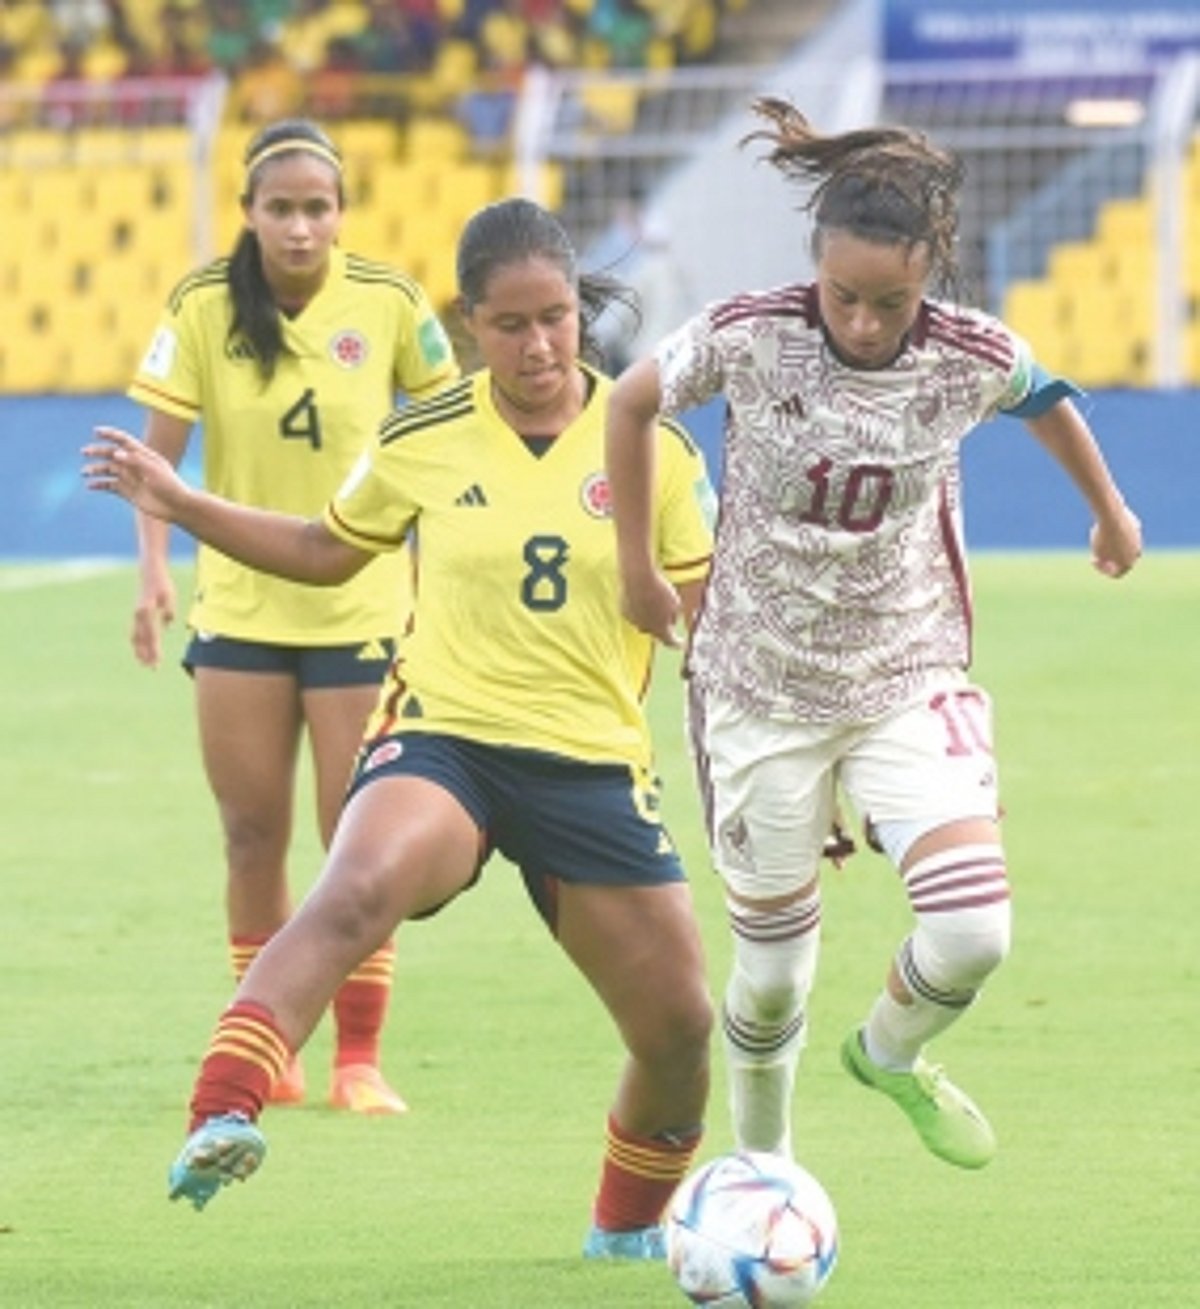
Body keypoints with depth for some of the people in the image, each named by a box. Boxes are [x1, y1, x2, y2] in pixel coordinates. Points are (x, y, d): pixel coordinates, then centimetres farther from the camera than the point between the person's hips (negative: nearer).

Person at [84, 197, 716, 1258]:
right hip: (442, 736, -2)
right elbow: (326, 550, 19)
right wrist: (181, 506, 12)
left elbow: (710, 613, 5)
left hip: (593, 764, 2)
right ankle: (223, 1118, -49)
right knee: (361, 886, -35)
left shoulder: (652, 444, 0)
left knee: (679, 1027, 2)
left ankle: (632, 1223, 32)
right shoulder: (423, 443, 3)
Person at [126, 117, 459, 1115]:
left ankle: (360, 1061, 5)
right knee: (252, 837, 6)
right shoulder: (203, 308, -8)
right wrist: (154, 571, -18)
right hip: (238, 610, 1)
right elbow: (157, 452, -6)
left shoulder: (388, 303, -9)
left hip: (363, 610, -1)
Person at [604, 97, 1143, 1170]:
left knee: (974, 933, -17)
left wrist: (1110, 511, 26)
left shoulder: (972, 358, -14)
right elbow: (631, 400, 1)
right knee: (774, 968, 7)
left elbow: (1046, 398, 11)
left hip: (910, 683, 1)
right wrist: (637, 567, 7)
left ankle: (891, 1053, 17)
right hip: (759, 690, -1)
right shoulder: (749, 338, -19)